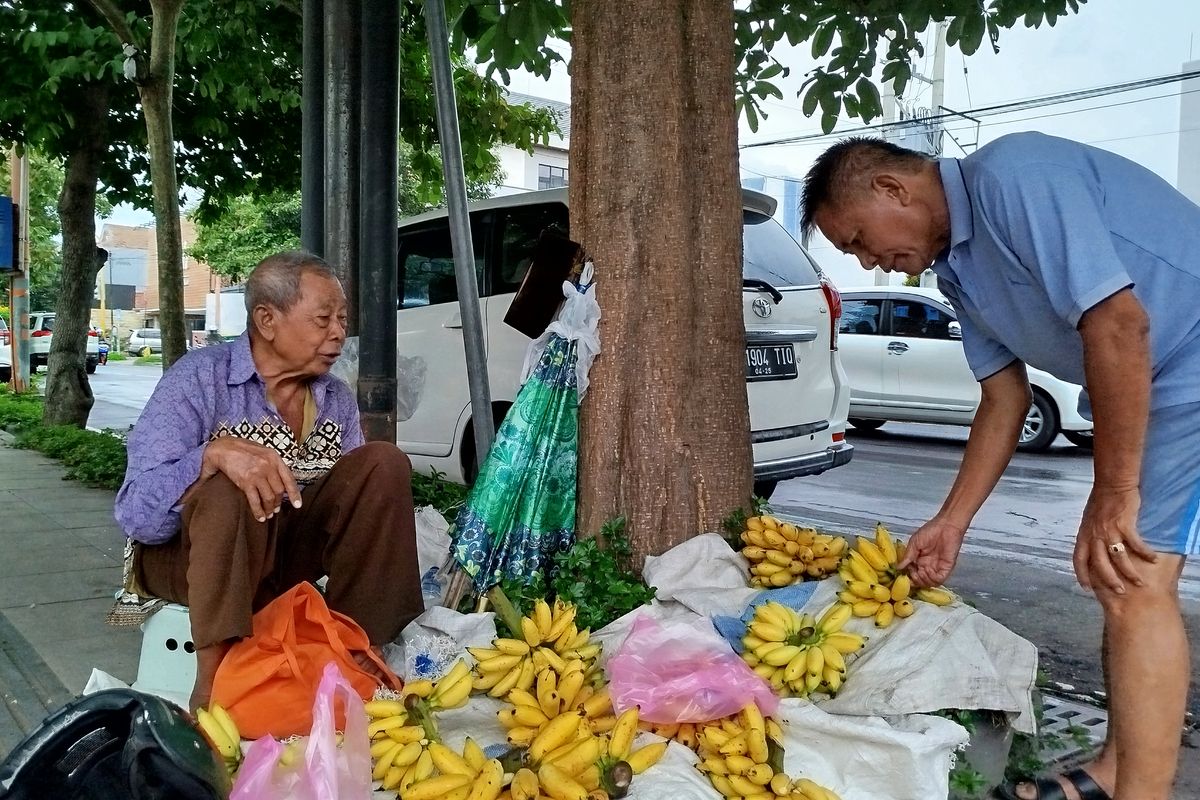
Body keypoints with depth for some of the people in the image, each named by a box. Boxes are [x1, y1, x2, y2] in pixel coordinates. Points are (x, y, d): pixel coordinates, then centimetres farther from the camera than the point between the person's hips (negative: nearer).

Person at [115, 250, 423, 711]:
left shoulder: (337, 400, 1)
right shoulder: (198, 380, -15)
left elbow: (356, 502, 3)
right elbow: (136, 516, -23)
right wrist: (215, 453, -41)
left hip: (286, 551, 5)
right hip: (187, 551, -5)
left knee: (384, 463, -15)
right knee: (226, 491, -36)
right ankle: (214, 677, -30)